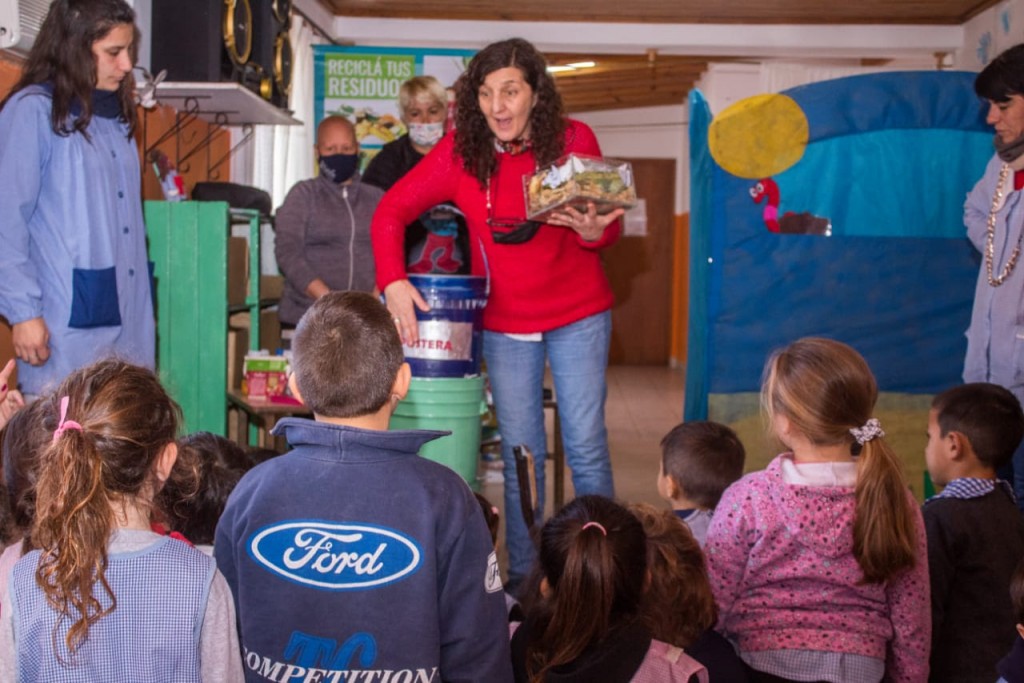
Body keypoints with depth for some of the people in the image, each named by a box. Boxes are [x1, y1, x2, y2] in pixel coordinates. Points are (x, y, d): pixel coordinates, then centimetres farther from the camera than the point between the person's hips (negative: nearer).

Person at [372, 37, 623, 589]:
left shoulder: (574, 140, -11)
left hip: (578, 315, -1)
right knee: (520, 454, 9)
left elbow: (611, 224, -6)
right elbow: (391, 211, -8)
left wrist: (592, 231, -31)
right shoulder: (460, 152, -10)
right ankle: (522, 578, 21)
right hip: (504, 323, 1)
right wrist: (393, 281, -23)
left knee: (586, 448, 1)